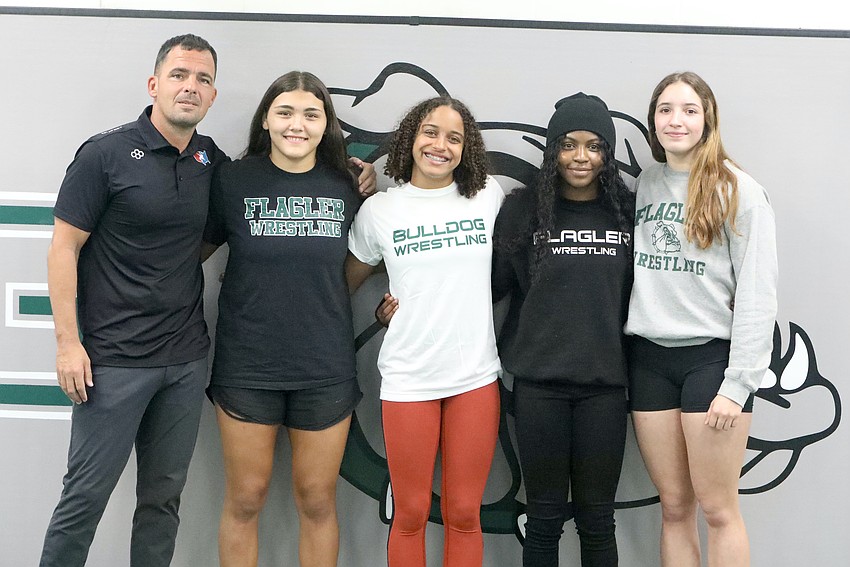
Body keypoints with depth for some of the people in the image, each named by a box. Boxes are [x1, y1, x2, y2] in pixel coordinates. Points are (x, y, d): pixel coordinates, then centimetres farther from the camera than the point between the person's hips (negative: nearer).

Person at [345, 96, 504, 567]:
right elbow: (345, 282, 11)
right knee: (411, 515, 6)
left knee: (464, 514, 7)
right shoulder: (379, 210, 1)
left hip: (476, 375, 1)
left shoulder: (489, 197, 3)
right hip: (408, 376, -1)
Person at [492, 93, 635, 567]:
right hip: (539, 383, -1)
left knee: (596, 518, 8)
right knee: (544, 518, 7)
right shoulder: (523, 208, 1)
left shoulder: (630, 210, 4)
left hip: (605, 384, 1)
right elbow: (494, 283, 6)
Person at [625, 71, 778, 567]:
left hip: (710, 356, -4)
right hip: (650, 359, 5)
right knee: (674, 506, 10)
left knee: (717, 508, 0)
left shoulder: (739, 191, -5)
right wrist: (621, 360, 5)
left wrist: (738, 383, -14)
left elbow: (757, 294, -9)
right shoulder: (644, 185, 11)